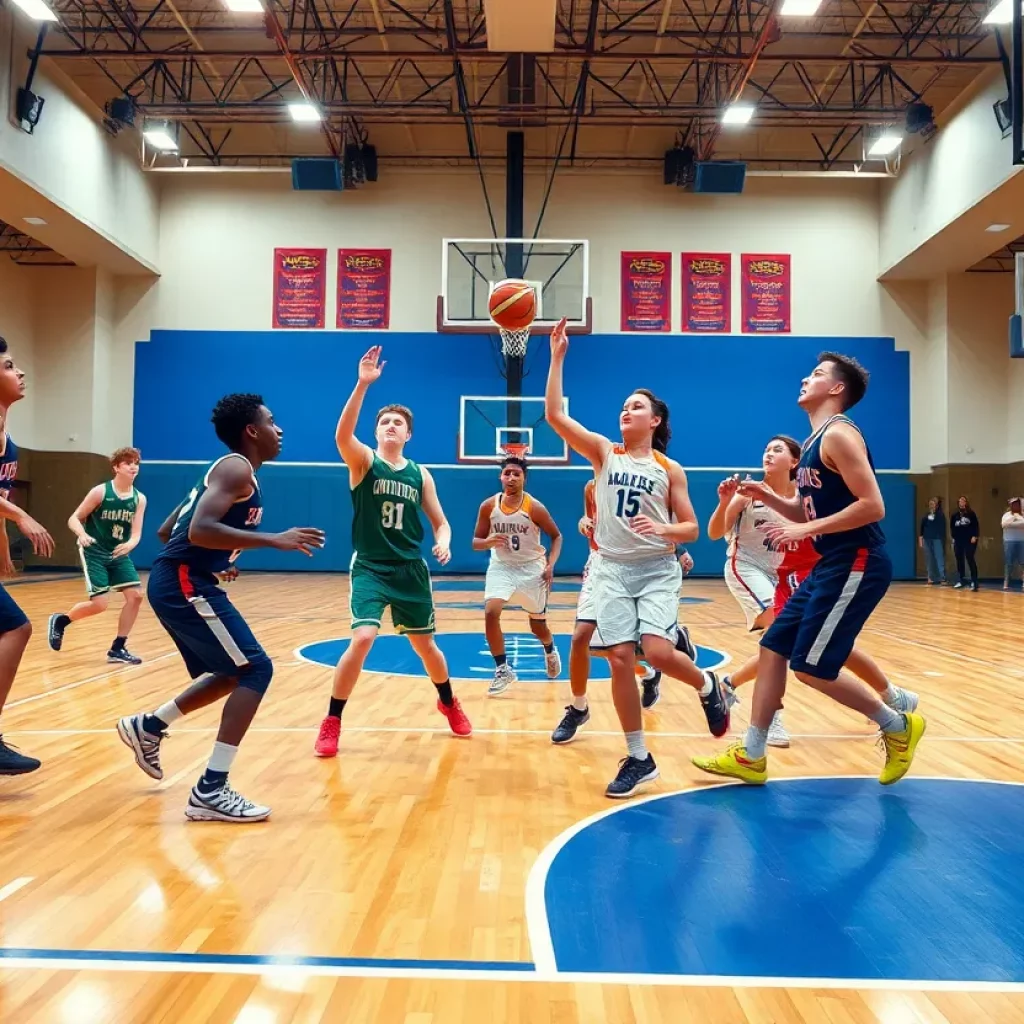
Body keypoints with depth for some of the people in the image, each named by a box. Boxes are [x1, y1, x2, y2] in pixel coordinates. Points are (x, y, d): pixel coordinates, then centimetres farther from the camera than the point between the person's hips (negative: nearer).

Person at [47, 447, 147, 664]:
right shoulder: (100, 492, -13)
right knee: (100, 604, -13)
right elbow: (74, 519, -9)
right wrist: (82, 534, -31)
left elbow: (136, 533, -7)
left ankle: (118, 649, 4)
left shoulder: (139, 499, -3)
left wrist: (129, 545, -30)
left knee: (136, 595, -8)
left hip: (118, 554, 5)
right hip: (94, 552, -5)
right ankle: (60, 620, 17)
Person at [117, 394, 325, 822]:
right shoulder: (236, 468, -10)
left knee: (235, 672, 20)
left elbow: (167, 531, 25)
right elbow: (200, 530, -26)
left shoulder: (228, 470, 20)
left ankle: (149, 727, 31)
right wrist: (275, 539, -26)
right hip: (183, 585, -10)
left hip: (178, 582, 10)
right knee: (256, 668, -13)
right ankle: (210, 791, -13)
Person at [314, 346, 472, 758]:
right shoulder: (363, 461, -5)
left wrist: (444, 544, -15)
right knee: (362, 639, -20)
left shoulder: (420, 474, 4)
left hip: (410, 570, 3)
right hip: (369, 569, -3)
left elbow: (441, 523, 8)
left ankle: (449, 703, 40)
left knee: (425, 644, 13)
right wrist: (362, 384, -37)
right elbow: (341, 435, -27)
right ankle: (332, 723, -2)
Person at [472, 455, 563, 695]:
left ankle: (550, 651, 48)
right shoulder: (488, 506, -9)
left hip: (532, 567, -1)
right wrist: (488, 542, -25)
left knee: (538, 625, 11)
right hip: (501, 566, 1)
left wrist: (551, 564, -17)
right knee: (490, 613, -21)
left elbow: (556, 536, -3)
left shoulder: (534, 507, -16)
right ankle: (503, 670, -7)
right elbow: (475, 542, -1)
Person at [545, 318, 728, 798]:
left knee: (658, 651, -19)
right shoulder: (604, 453, 6)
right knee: (619, 658, -5)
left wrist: (663, 529, -18)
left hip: (657, 570, -2)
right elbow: (555, 415, -5)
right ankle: (638, 758, 9)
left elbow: (691, 528, 4)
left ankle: (708, 686, 17)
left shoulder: (669, 469, 3)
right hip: (612, 569, 2)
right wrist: (557, 357, -8)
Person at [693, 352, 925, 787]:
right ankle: (750, 757, 14)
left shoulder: (838, 434, -13)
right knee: (773, 648, 7)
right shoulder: (815, 442, 17)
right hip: (834, 566, 10)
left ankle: (898, 726, 13)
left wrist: (805, 530, -20)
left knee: (812, 666, -7)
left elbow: (872, 506, -22)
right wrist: (767, 497, 7)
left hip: (858, 565, -10)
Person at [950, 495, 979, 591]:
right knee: (959, 560, 7)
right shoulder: (955, 515, 11)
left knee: (970, 559, -10)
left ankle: (974, 581, -8)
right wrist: (953, 538, 5)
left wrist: (974, 537, -12)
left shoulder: (971, 513, 1)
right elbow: (952, 527, 12)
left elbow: (976, 526, -3)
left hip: (969, 540, -4)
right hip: (958, 541, 4)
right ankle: (960, 580, 15)